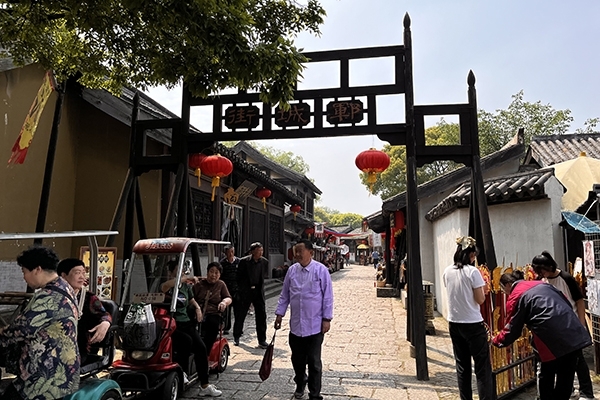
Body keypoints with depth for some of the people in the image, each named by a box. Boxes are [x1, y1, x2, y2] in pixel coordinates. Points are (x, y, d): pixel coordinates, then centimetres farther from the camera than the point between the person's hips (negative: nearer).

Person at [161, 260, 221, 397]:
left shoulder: (186, 286, 16)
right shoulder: (167, 286, -2)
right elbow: (164, 287, -28)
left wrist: (197, 308, 9)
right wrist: (185, 278, -32)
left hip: (186, 323, 5)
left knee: (201, 348, -14)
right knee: (186, 340, -32)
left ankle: (204, 386, -8)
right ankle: (182, 372, -9)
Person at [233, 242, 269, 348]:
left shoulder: (265, 262, 1)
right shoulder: (244, 261, -9)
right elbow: (239, 276, -2)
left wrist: (259, 285, 4)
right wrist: (240, 288, -1)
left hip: (258, 291, 3)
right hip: (245, 291, -2)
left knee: (261, 316, 1)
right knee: (240, 315, 8)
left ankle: (262, 340, 11)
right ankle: (236, 337, 27)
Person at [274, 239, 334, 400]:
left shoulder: (321, 270, -11)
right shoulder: (292, 270, 2)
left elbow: (328, 296, -8)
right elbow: (284, 295, 10)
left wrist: (327, 319, -9)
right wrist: (279, 314, 8)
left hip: (315, 325, -4)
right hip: (296, 325, 4)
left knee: (314, 362, 6)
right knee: (297, 359, 18)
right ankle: (300, 385, 42)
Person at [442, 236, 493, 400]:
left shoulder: (447, 272, 3)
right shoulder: (473, 271, -14)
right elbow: (480, 300, -11)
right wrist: (483, 289, 8)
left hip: (454, 323, 6)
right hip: (473, 324, -6)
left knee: (462, 366, 14)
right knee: (482, 367, 2)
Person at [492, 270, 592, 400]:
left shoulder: (515, 297, -1)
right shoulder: (541, 283, 19)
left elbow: (512, 330, 2)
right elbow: (567, 302, 20)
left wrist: (495, 340, 18)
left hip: (554, 340, -7)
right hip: (575, 333, 7)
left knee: (546, 377, 13)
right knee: (566, 377, 16)